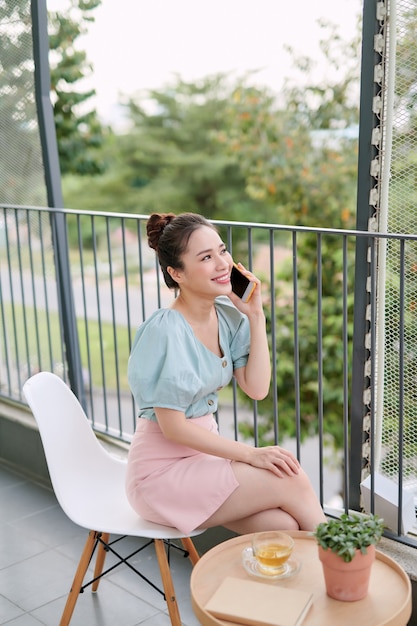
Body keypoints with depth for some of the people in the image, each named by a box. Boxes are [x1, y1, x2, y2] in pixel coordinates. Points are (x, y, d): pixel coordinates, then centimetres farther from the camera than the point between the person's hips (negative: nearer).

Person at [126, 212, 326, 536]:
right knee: (293, 481, -16)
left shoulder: (228, 314, 0)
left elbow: (257, 388, -4)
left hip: (204, 449, 6)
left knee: (285, 526, -17)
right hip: (163, 471, -6)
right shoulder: (164, 331, -22)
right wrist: (250, 454, -18)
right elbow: (172, 426, -18)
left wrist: (256, 316, -9)